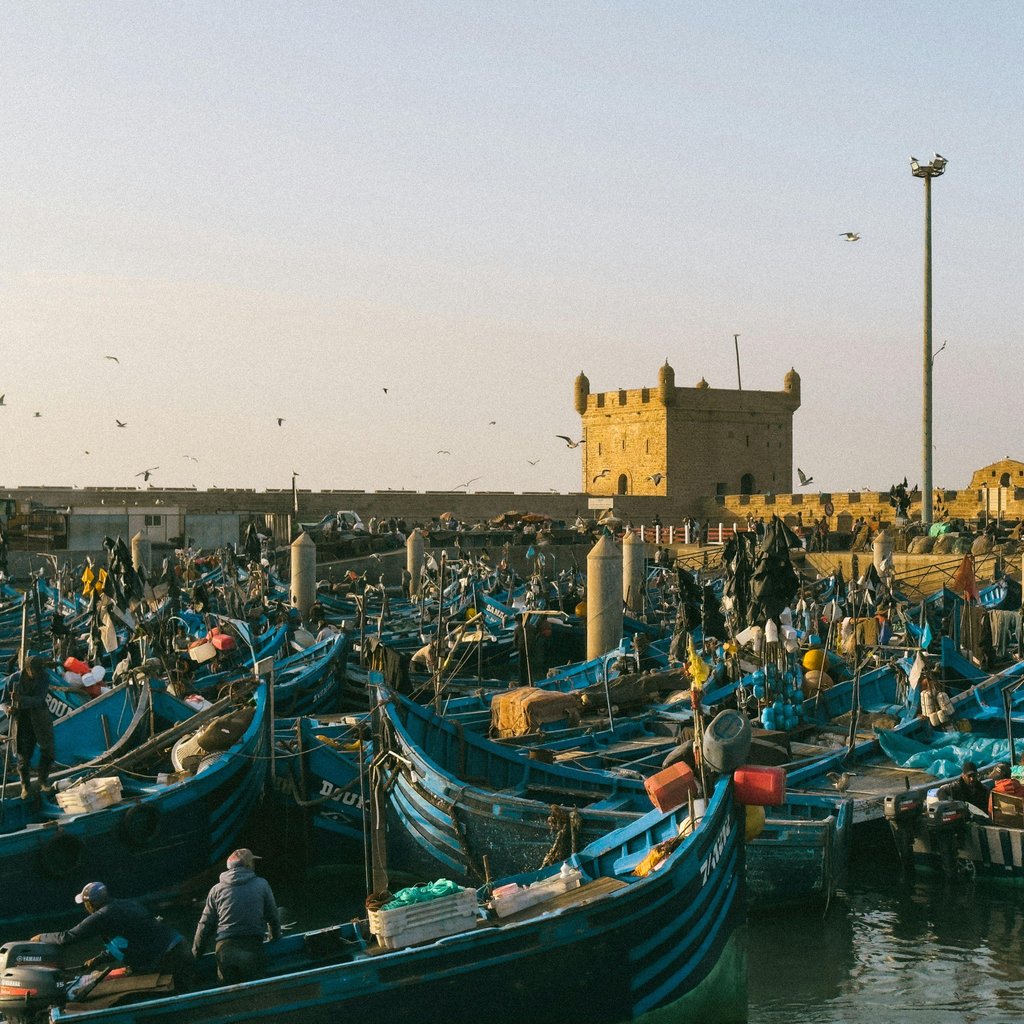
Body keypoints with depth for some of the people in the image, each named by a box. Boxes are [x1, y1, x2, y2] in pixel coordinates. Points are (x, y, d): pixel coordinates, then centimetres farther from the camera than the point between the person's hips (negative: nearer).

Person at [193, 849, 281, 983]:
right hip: (252, 948, -2)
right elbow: (272, 916, 12)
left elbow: (205, 924, 9)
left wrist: (196, 952, 20)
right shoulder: (262, 885, 4)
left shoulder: (217, 889, 8)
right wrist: (276, 937, 30)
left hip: (225, 949, 2)